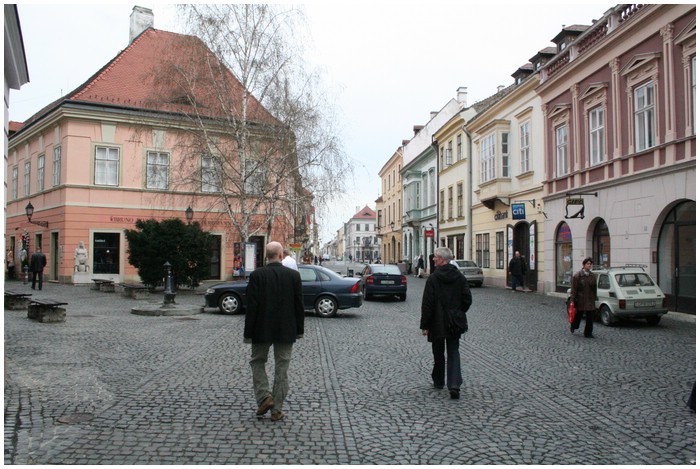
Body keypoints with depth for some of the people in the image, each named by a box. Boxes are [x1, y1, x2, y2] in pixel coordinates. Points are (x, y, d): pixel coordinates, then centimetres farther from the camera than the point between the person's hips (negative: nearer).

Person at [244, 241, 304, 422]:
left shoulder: (257, 275, -9)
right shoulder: (294, 275, -4)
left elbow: (251, 306, -10)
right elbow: (299, 305, 0)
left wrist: (248, 332, -4)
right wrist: (299, 330, 10)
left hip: (262, 329, -1)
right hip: (286, 330, 1)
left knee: (257, 361, 19)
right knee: (281, 368, 9)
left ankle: (264, 397, 5)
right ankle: (277, 409, 13)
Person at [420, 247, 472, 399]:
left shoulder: (433, 278, -13)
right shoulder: (460, 277, 1)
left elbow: (427, 303, -14)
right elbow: (467, 299, 1)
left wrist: (424, 325, -9)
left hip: (437, 324, -3)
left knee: (438, 354, 13)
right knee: (453, 353, 6)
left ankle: (438, 382, 27)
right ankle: (454, 385, -8)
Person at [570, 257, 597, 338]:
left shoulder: (592, 276, 6)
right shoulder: (578, 275, -8)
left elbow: (595, 288, 13)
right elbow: (574, 288, -9)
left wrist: (594, 297, 9)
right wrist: (574, 299, -13)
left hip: (590, 300, 4)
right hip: (580, 299, -4)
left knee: (590, 316, 1)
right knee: (578, 314, 12)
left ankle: (588, 333, 10)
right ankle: (573, 327, 39)